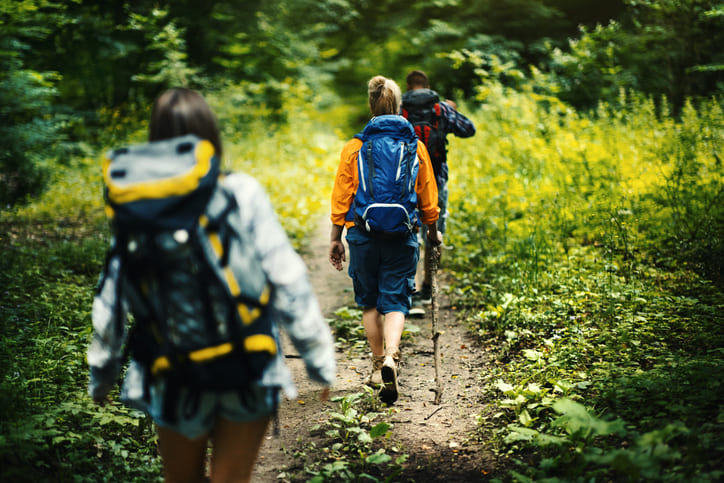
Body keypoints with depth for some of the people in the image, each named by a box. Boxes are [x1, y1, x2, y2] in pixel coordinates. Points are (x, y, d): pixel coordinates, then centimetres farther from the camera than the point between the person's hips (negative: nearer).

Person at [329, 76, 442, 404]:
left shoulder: (354, 148, -1)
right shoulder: (415, 147, 2)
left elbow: (341, 198, 1)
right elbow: (427, 198, 9)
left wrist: (336, 238, 10)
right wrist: (433, 231, 23)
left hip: (362, 233, 0)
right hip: (402, 236, 0)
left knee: (370, 302, 14)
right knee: (395, 301, 1)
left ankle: (378, 365, 21)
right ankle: (390, 357, -22)